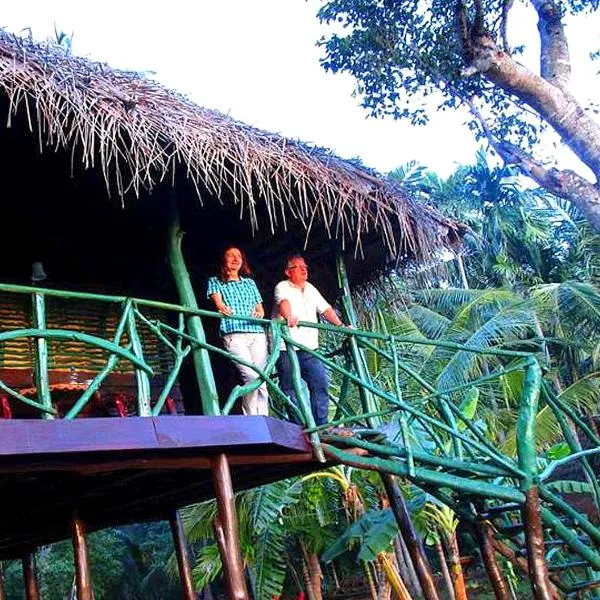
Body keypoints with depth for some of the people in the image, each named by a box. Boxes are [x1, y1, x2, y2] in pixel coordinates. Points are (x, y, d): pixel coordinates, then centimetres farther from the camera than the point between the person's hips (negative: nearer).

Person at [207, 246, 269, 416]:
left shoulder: (249, 282, 27)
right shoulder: (215, 281, 16)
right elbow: (217, 300, -4)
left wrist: (259, 312, 0)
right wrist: (222, 308, -27)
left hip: (257, 333, 4)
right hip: (234, 334, -4)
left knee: (261, 378, -5)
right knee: (251, 376, -21)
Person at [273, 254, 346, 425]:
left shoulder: (311, 289, 19)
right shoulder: (283, 287, -2)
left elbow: (326, 309, 15)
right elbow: (283, 302, -24)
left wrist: (341, 326, 1)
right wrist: (289, 316, -45)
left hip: (309, 348, 6)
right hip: (286, 348, -5)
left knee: (321, 383, -3)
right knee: (291, 389, -2)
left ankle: (321, 425, 4)